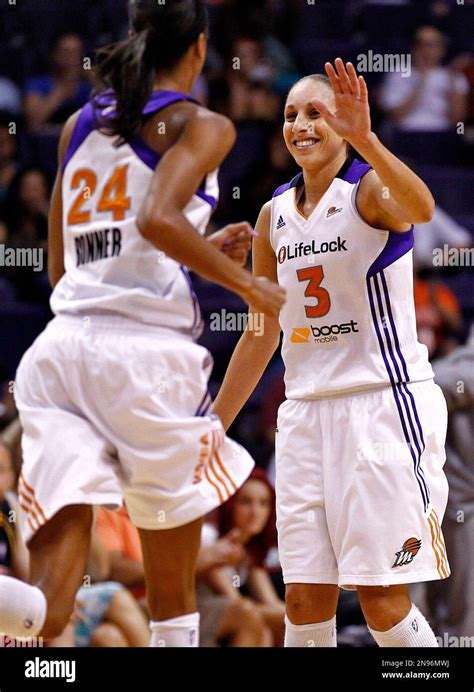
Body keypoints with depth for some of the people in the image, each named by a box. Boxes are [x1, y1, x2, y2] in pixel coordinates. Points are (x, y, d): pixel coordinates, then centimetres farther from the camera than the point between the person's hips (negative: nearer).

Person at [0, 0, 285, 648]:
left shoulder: (79, 125, 21)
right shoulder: (200, 126, 2)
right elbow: (158, 218, -18)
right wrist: (247, 283, -6)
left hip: (60, 346, 5)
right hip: (148, 347, -4)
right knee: (174, 601, 13)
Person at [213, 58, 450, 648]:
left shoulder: (369, 189, -7)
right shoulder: (275, 214, 12)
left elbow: (420, 209, -34)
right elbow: (262, 337, 19)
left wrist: (363, 139, -48)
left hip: (384, 402, -6)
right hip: (307, 410, 6)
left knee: (383, 602, -8)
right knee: (305, 603, 1)